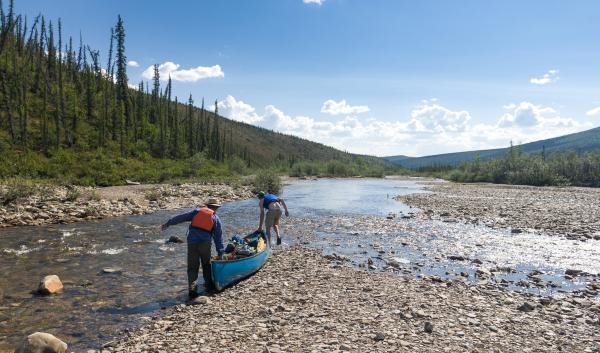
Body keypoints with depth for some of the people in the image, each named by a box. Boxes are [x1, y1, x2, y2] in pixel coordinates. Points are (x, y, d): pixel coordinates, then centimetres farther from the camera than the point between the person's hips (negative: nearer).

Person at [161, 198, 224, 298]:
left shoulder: (197, 211, 14)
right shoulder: (216, 219, 11)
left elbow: (181, 217, 11)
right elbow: (218, 238, 11)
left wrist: (168, 223, 19)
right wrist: (220, 253, 15)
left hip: (191, 242, 1)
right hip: (205, 243, -1)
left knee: (192, 266, 6)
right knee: (206, 264, 20)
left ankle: (192, 289, -2)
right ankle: (209, 285, 23)